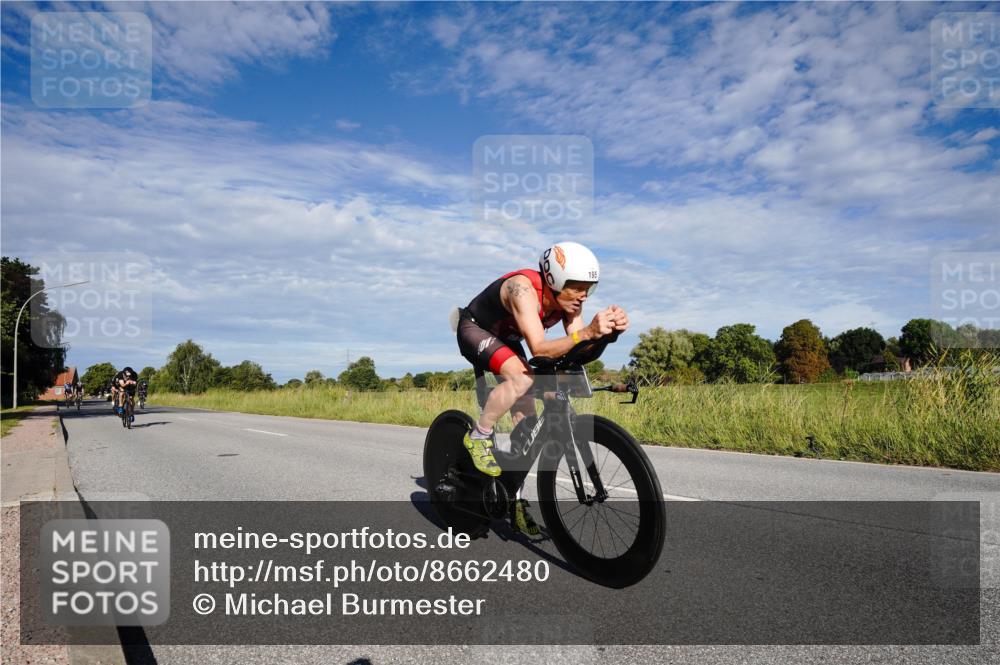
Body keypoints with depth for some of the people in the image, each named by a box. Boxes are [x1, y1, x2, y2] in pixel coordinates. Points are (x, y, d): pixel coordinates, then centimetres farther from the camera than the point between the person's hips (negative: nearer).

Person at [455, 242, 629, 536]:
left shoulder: (568, 299, -17)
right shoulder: (524, 289, -38)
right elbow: (539, 348, -48)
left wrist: (610, 331, -40)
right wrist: (589, 332, -60)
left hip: (506, 340, 7)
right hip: (474, 330, -7)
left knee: (527, 423, -1)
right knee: (522, 378, -36)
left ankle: (516, 500, 12)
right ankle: (479, 437, -13)